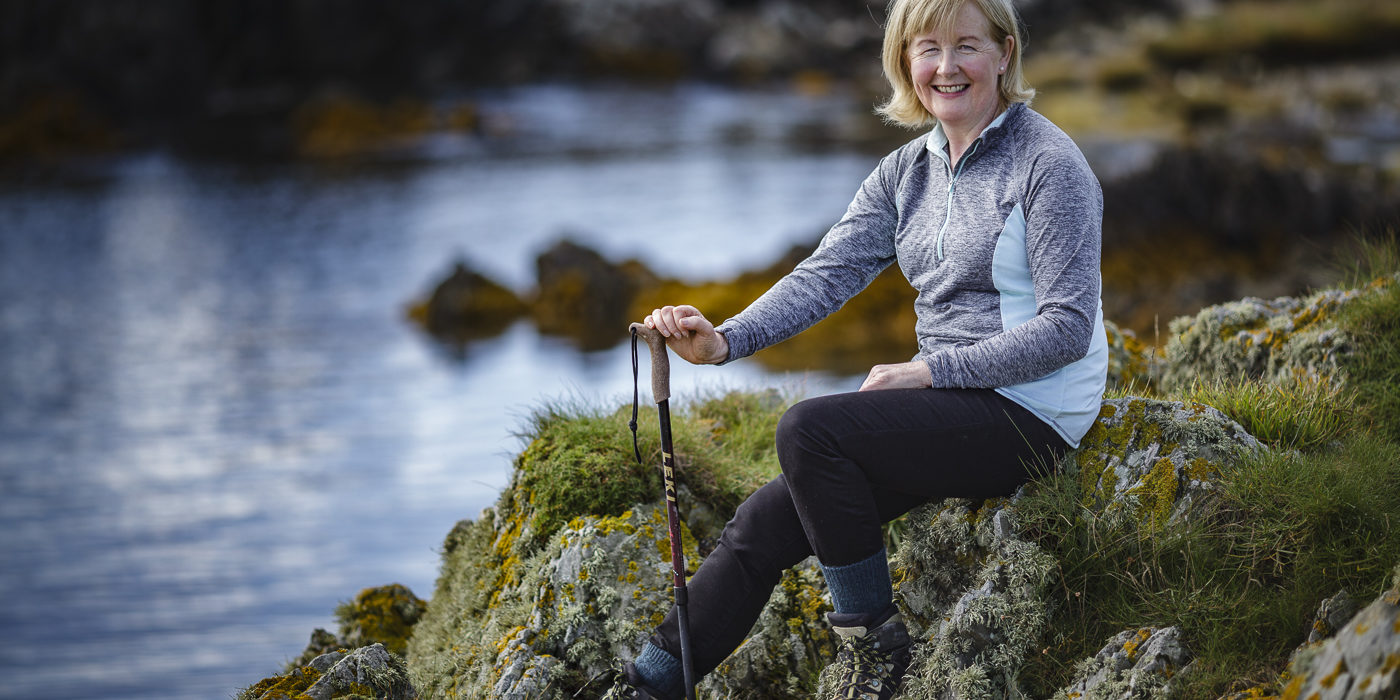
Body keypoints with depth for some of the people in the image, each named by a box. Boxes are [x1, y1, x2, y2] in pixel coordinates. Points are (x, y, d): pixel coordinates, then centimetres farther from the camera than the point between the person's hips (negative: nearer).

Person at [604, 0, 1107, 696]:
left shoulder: (1048, 162, -10)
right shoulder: (907, 170, 11)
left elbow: (1067, 327, -15)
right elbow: (828, 272, 0)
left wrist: (927, 371, -20)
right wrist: (725, 340, -17)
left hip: (1029, 412, -7)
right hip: (951, 402, 7)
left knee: (808, 427, -24)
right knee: (761, 526, -5)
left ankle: (872, 641, -11)